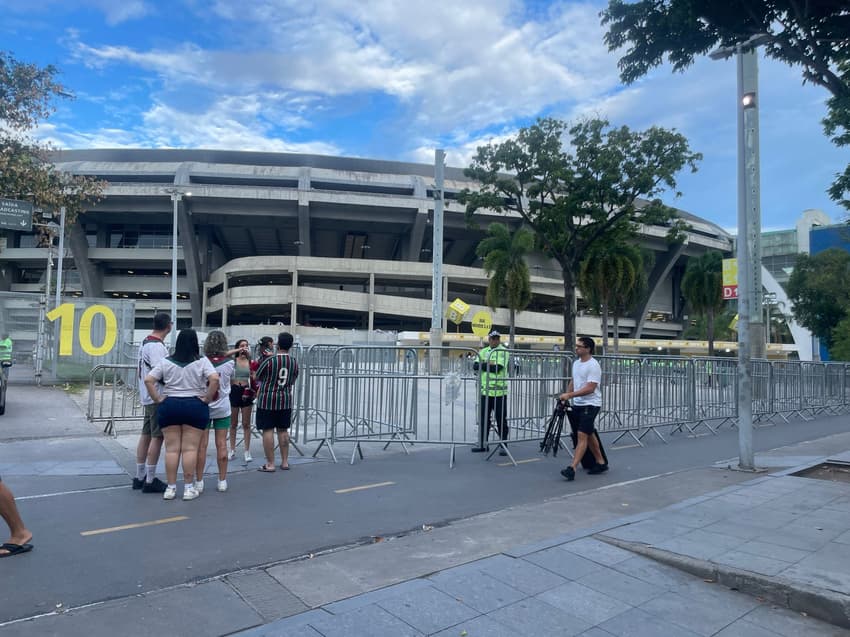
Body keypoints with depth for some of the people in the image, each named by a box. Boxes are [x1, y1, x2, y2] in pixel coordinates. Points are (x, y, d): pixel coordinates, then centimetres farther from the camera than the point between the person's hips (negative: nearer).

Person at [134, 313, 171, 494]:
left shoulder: (145, 342, 13)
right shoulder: (157, 346, -18)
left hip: (148, 397, 10)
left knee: (146, 435, 15)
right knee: (157, 437, -3)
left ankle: (139, 477, 23)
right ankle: (150, 481, 2)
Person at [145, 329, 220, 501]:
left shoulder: (166, 362, 3)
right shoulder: (202, 361, -4)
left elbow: (148, 380, -4)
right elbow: (215, 379, -17)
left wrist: (158, 399, 1)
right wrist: (207, 398, -7)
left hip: (169, 406, 2)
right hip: (195, 406, -2)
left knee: (172, 448, 7)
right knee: (190, 448, 2)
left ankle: (170, 488, 12)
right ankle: (188, 488, 5)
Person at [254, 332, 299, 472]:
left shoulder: (269, 360, -13)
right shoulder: (294, 362, 1)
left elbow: (257, 377, 2)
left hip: (267, 399, -4)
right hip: (286, 400, 5)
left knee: (268, 430, 1)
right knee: (283, 430, 13)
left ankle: (270, 464, 4)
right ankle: (285, 462, 19)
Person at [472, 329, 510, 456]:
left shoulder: (503, 351, -4)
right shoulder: (483, 352, 13)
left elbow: (497, 368, -17)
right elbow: (475, 366, 2)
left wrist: (483, 365, -5)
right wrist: (488, 364, -12)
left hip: (499, 391, -5)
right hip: (485, 390, 6)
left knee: (501, 420, 0)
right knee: (483, 418, 12)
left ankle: (503, 445, 9)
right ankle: (483, 444, 23)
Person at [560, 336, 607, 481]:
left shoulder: (593, 365, -18)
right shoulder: (576, 362, 10)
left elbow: (590, 388, -25)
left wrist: (569, 395, -29)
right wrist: (565, 396, 17)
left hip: (590, 405, -10)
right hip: (578, 404, 10)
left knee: (582, 435, -15)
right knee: (589, 435, 17)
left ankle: (572, 469, -20)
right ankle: (601, 463, 31)